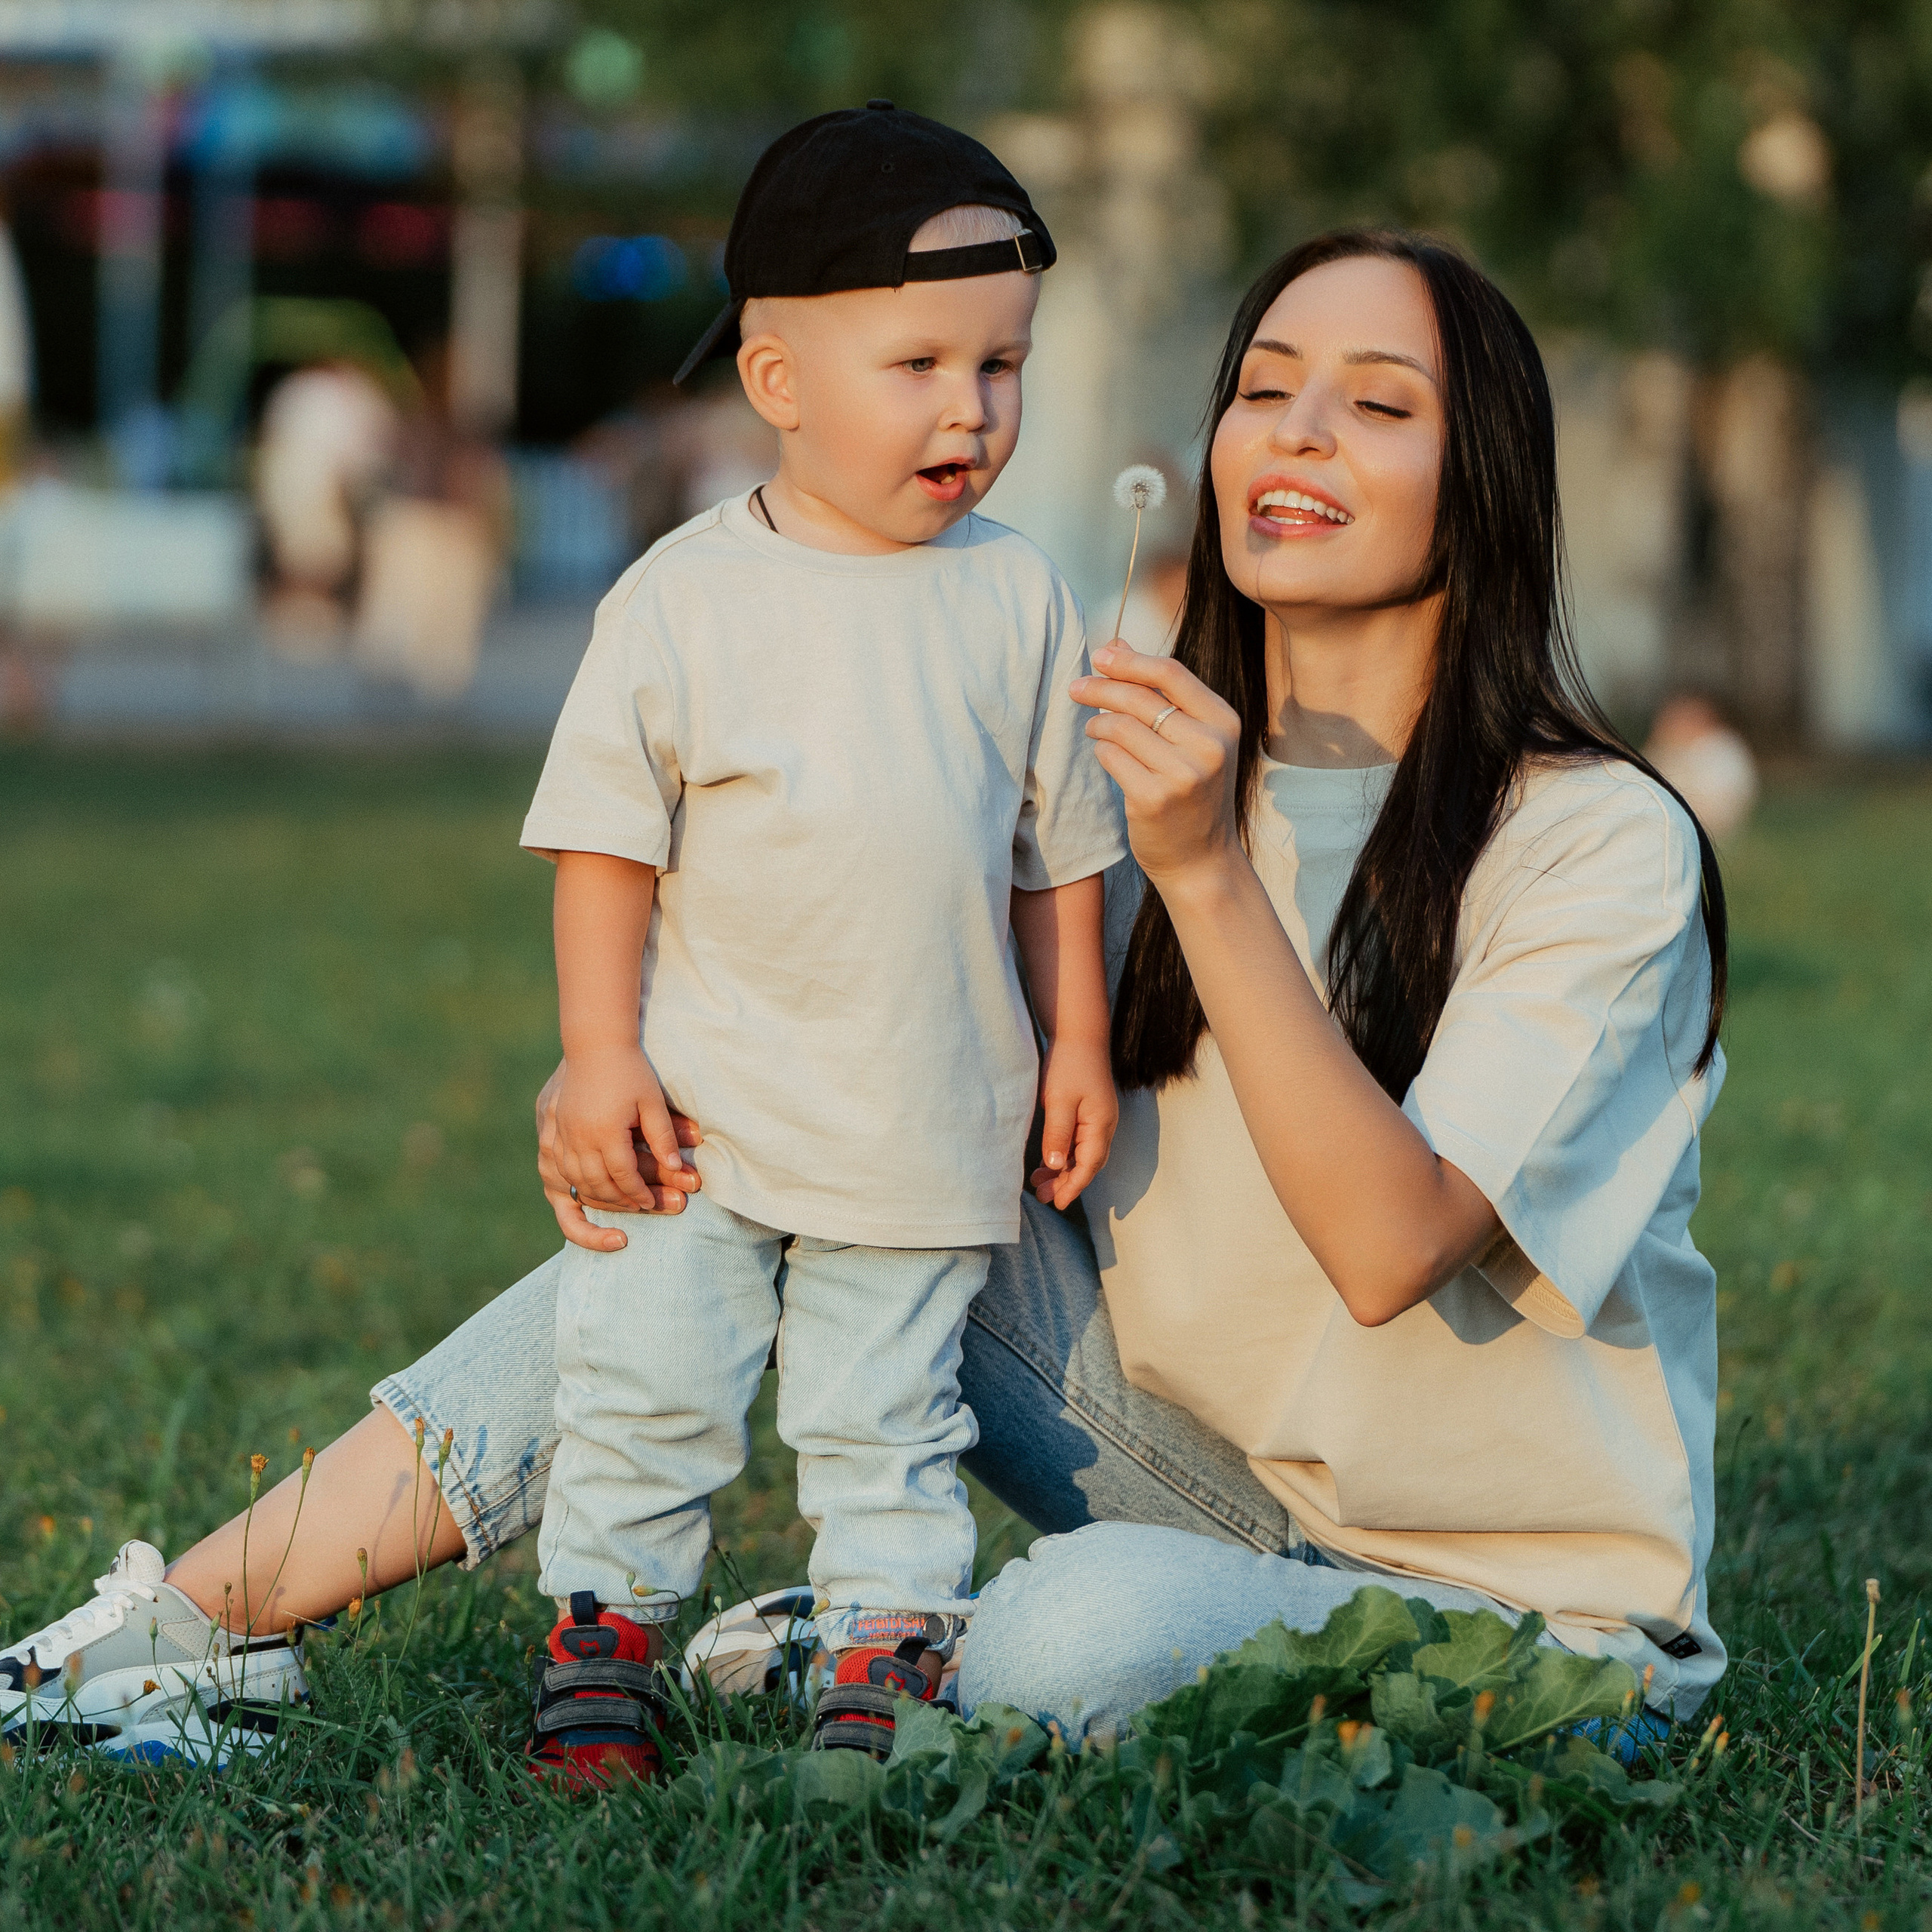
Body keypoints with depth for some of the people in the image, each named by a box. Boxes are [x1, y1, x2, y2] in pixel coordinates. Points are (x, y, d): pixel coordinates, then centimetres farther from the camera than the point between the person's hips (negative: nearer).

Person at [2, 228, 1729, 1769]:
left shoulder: (1604, 845, -16)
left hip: (1515, 1594, -5)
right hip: (1197, 1466, 6)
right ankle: (156, 1628, -11)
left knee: (1086, 1630, -37)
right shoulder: (1159, 762, 4)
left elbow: (1387, 1247, -27)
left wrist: (1209, 877, -34)